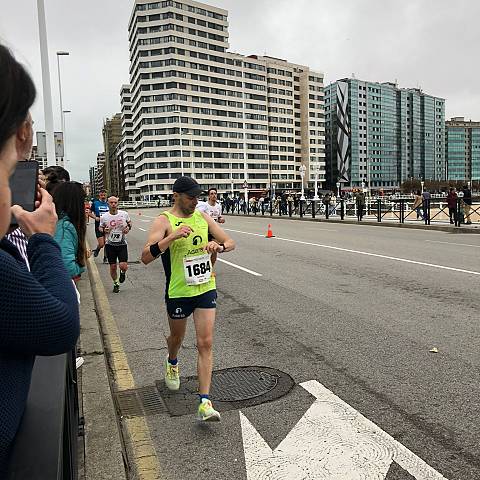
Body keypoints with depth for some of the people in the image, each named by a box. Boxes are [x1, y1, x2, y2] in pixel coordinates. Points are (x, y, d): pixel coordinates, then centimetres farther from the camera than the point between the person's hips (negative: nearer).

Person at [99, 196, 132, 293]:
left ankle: (123, 273, 26)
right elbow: (100, 227, 11)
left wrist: (128, 227, -5)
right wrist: (104, 230, -11)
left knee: (123, 266, -12)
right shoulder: (104, 217, -4)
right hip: (110, 245, 1)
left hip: (122, 244, -1)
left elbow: (129, 222, 16)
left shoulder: (124, 214, -3)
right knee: (113, 267, 6)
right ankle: (116, 284, 29)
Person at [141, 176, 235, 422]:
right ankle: (172, 362, 56)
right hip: (178, 292, -2)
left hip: (205, 289, 2)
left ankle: (204, 402, 0)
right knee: (177, 337, 21)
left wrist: (219, 246, -16)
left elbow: (230, 242, 8)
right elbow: (146, 257, -23)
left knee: (205, 343, -5)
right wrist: (173, 236, -34)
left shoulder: (203, 217, 3)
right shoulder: (164, 221, -12)